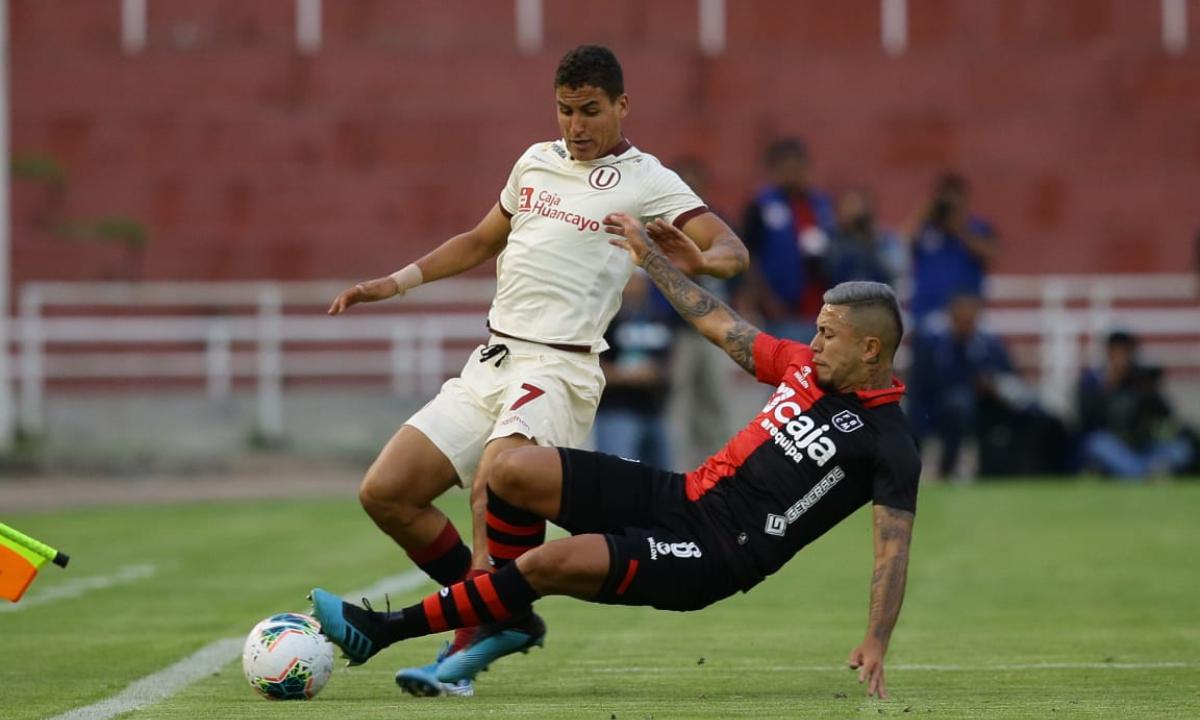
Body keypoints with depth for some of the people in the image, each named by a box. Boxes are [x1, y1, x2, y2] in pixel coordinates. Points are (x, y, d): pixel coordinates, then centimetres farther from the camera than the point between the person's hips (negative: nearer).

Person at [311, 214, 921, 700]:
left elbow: (893, 549, -14)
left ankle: (386, 631, -12)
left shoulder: (888, 445, -10)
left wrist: (876, 643, -25)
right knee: (516, 471, -10)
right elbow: (718, 325, 21)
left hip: (713, 557, -8)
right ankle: (506, 623, 7)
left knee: (550, 563, -24)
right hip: (678, 496, 8)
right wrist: (648, 256, 23)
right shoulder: (806, 366, 11)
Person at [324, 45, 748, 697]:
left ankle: (468, 646, -27)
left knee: (492, 484, -33)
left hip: (557, 369, -7)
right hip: (490, 365, 7)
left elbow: (732, 250, -12)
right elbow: (482, 240, 33)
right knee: (384, 494, -2)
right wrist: (396, 283, 26)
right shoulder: (537, 161, 18)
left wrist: (698, 259, -35)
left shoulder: (646, 182, -1)